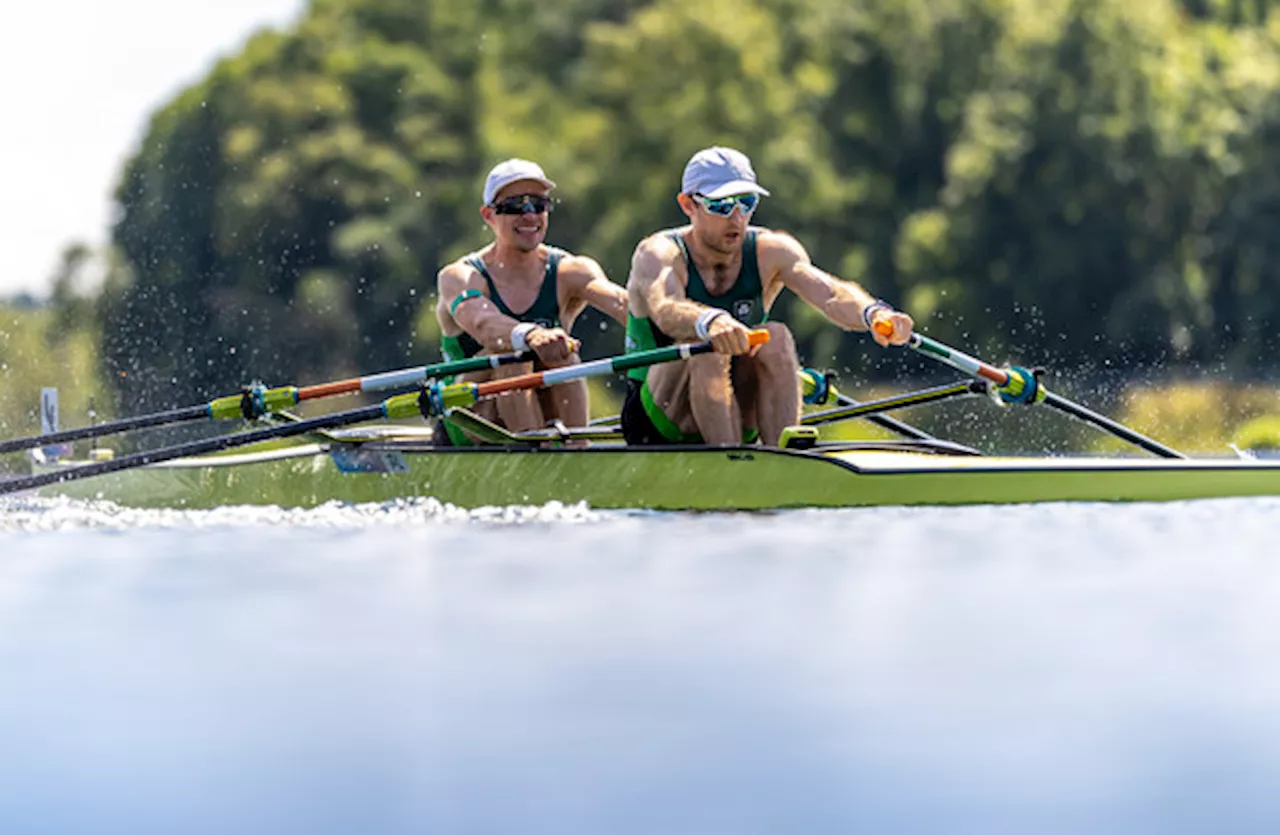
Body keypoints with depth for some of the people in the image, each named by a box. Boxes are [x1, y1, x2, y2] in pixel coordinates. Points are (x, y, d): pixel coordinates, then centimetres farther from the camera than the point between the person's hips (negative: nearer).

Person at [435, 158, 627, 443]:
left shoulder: (568, 272, -1)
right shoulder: (460, 277, -8)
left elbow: (618, 301, -24)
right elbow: (483, 323, -32)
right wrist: (530, 335, -55)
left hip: (545, 421, 3)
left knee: (562, 354, -24)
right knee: (510, 350, -28)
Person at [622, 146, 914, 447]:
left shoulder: (770, 251, -5)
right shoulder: (659, 254, -15)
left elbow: (830, 293, -25)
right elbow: (666, 309, -39)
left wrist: (874, 313, -48)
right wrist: (711, 322, -62)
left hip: (735, 420, 4)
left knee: (775, 338, -22)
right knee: (705, 345, -30)